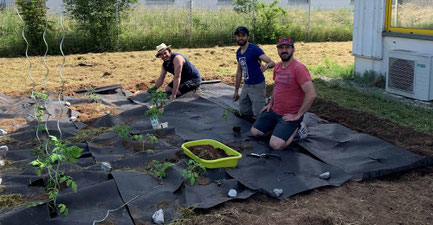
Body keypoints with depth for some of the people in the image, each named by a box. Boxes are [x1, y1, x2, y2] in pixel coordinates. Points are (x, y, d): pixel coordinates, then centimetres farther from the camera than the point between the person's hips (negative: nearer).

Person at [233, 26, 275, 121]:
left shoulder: (254, 49, -14)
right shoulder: (238, 52, 9)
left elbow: (272, 62, -23)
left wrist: (266, 66, -46)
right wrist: (236, 90, 18)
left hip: (257, 86, -7)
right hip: (246, 85, 7)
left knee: (258, 115, -9)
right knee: (244, 112, 12)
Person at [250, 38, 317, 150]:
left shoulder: (299, 68, -21)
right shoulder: (277, 66, 6)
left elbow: (311, 94, -27)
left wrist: (298, 116, -22)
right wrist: (271, 103, 15)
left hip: (290, 115, -8)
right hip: (274, 111, 8)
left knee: (275, 145, -22)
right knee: (254, 132, 6)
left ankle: (295, 128, 3)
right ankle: (278, 126, 21)